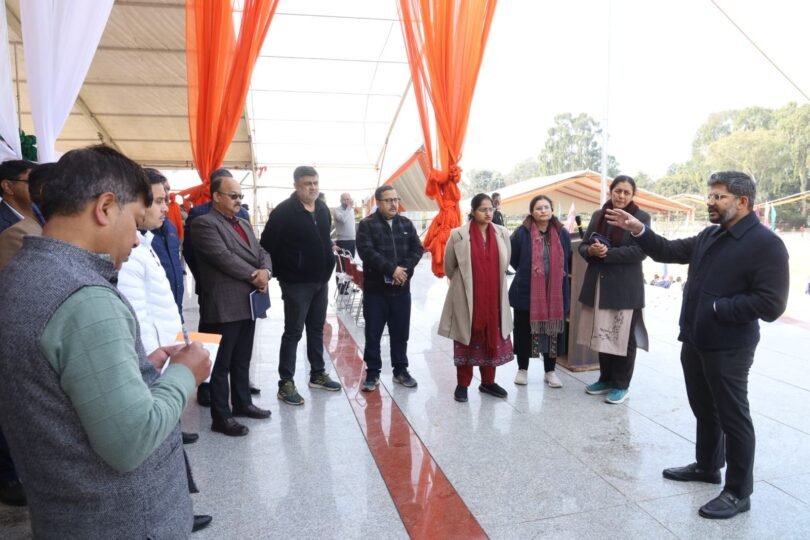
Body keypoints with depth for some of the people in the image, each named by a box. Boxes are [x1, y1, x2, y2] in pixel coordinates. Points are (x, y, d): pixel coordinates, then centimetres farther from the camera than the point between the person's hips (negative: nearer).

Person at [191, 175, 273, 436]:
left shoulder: (244, 224, 18)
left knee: (242, 360, 20)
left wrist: (265, 272, -9)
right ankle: (221, 417, 13)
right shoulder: (204, 223, -10)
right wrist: (253, 275, -13)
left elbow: (261, 253, 12)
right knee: (221, 364, 3)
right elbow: (223, 257, -20)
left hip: (248, 303, 8)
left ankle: (242, 402, 34)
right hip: (224, 306, -8)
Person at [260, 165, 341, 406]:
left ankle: (318, 374, 29)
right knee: (293, 332, 0)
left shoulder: (323, 209, 8)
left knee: (317, 330, 16)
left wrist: (327, 266, 14)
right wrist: (284, 271, -8)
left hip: (321, 280, 7)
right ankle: (286, 383, 9)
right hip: (296, 282, -7)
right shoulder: (284, 211, -14)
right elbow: (268, 243, -14)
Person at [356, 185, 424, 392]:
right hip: (375, 289, -4)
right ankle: (372, 373, 18)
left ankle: (400, 371, 26)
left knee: (400, 333, 12)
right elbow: (367, 252, -17)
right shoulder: (367, 225, -5)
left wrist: (404, 269, -15)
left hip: (401, 289, 4)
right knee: (373, 334, 5)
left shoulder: (406, 223, 9)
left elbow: (417, 249, 1)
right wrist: (392, 269, -22)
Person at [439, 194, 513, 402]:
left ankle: (488, 382, 27)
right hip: (467, 297, -3)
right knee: (466, 340, 6)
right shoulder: (458, 235, -9)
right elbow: (449, 267, 3)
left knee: (492, 339, 11)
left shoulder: (502, 233, 2)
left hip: (494, 297, 4)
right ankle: (462, 384, 19)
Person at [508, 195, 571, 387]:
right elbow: (513, 258, 4)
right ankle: (522, 369, 23)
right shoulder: (522, 233, -7)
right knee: (524, 331, 6)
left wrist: (556, 275, 13)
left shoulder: (562, 233, 3)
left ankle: (550, 371, 24)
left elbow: (567, 261, 17)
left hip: (555, 292, 3)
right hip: (526, 291, -2)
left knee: (553, 331, 9)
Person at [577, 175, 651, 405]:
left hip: (625, 287, -5)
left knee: (623, 337, 4)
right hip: (598, 284, 5)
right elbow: (583, 246, 9)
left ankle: (621, 385, 19)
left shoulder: (641, 217, -4)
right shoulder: (598, 215, 10)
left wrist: (607, 253, -19)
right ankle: (605, 379, 28)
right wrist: (591, 250, -14)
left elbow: (640, 251, -14)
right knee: (602, 334, 13)